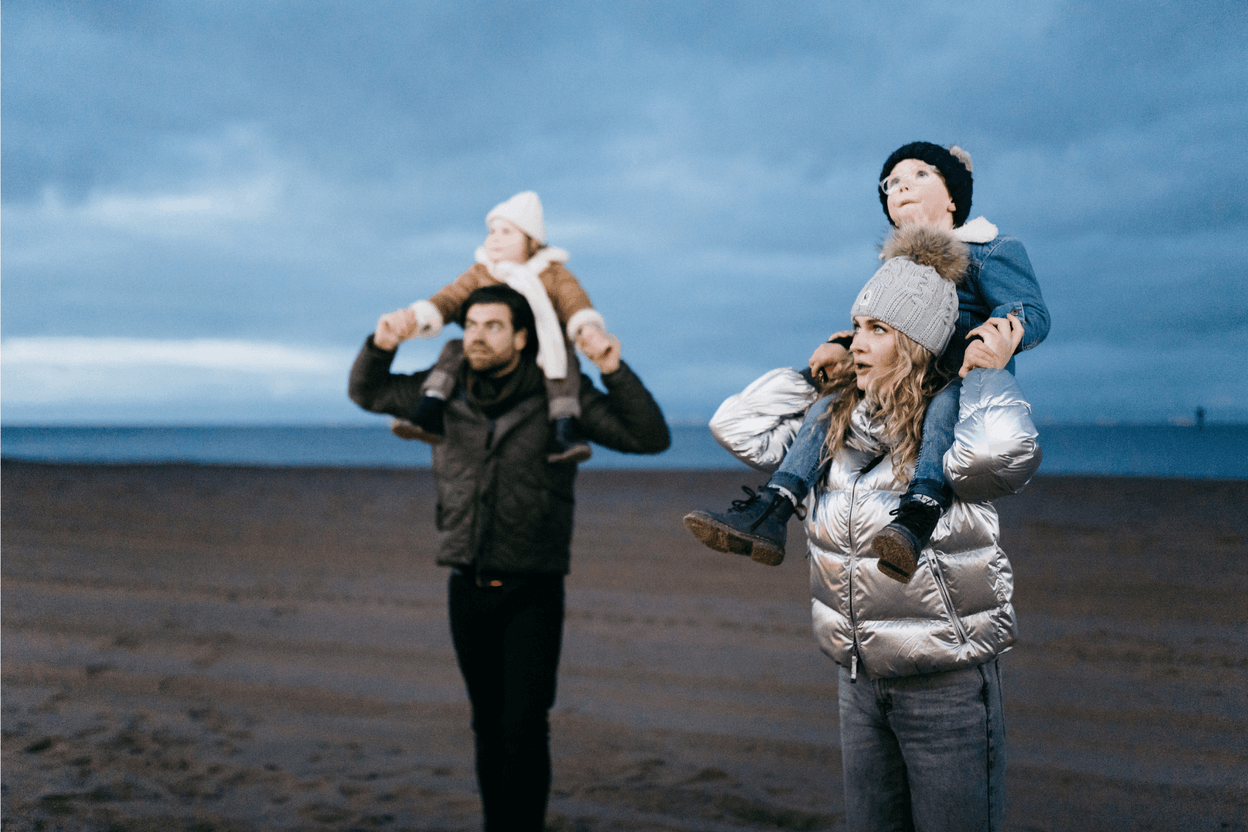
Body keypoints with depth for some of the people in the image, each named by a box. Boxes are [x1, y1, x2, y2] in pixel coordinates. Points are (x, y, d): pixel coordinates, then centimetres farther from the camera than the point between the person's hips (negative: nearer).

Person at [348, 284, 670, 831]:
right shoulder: (445, 391, 4)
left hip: (533, 592, -4)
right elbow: (367, 393, 16)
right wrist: (380, 345, -5)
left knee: (524, 729, -11)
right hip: (468, 587, 4)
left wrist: (615, 373, -22)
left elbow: (651, 437, -8)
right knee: (488, 726, 13)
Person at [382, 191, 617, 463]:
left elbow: (575, 303, -15)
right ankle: (428, 416, -29)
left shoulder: (554, 276, 2)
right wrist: (418, 317, -24)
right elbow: (450, 299, -3)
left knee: (564, 359, -31)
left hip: (542, 359, -2)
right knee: (453, 350, -18)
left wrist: (588, 330, -39)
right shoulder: (479, 275, 10)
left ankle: (563, 431, -37)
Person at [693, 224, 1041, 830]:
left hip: (948, 683, -6)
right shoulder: (833, 425, 2)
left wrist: (991, 371, -21)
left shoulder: (949, 430, -16)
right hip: (859, 679, 6)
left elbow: (1003, 451, -39)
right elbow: (736, 426, 8)